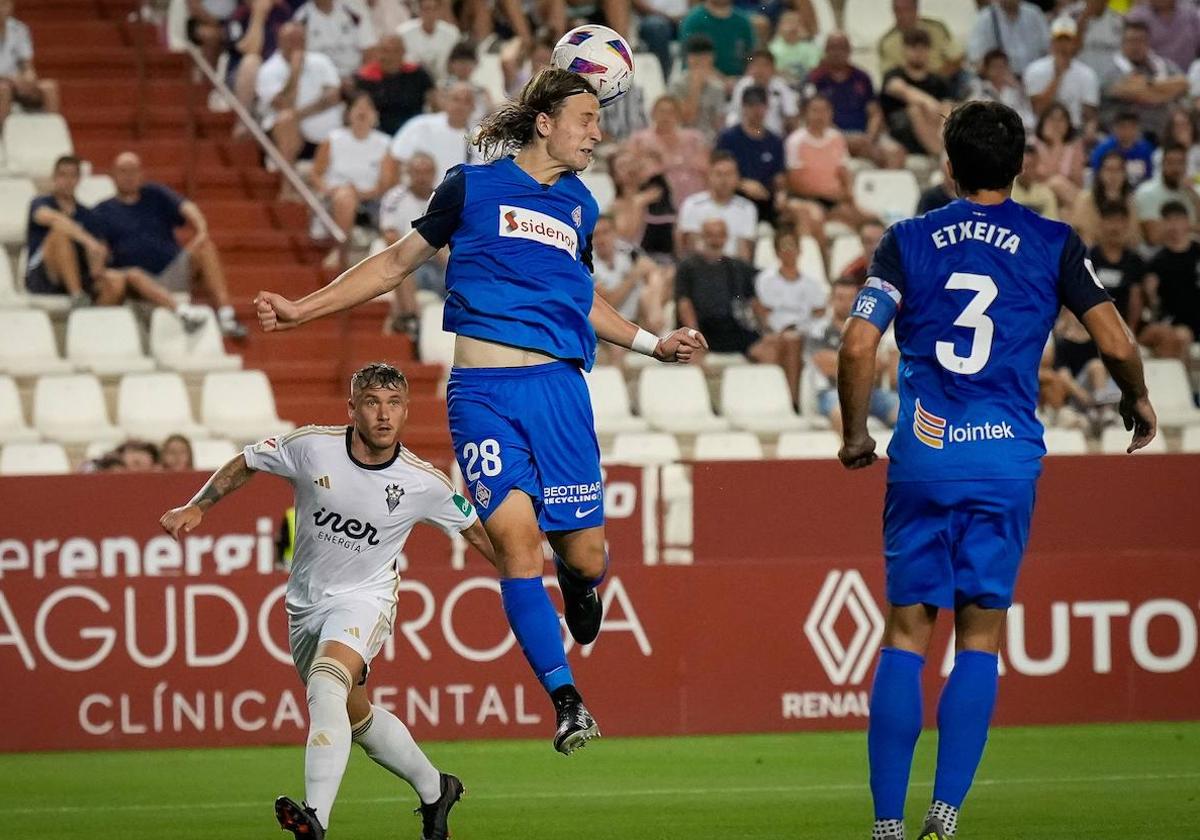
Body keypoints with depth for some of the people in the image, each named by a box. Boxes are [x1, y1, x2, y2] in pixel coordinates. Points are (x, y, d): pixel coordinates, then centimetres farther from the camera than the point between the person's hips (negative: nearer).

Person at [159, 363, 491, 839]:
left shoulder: (423, 483, -14)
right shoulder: (311, 447, -14)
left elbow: (475, 528, 3)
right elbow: (246, 463, 3)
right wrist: (196, 507, -5)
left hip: (364, 598, -4)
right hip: (306, 601, 4)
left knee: (326, 686, -31)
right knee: (356, 717, 15)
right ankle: (434, 789, 39)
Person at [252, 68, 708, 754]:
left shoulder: (579, 205, 17)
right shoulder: (473, 187, 5)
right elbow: (398, 262, 13)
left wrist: (653, 344, 28)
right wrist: (302, 309, 9)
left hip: (559, 387, 3)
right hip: (482, 392, -3)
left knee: (585, 557, -2)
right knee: (516, 538, -16)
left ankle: (580, 584, 37)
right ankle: (568, 703, -8)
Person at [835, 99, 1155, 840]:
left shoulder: (907, 241, 6)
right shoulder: (1053, 244, 4)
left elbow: (857, 347, -2)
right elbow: (1117, 343, 0)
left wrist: (856, 434, 12)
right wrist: (1138, 402, 21)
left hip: (921, 459, 1)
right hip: (1006, 461, -1)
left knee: (907, 634, 5)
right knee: (980, 639, 6)